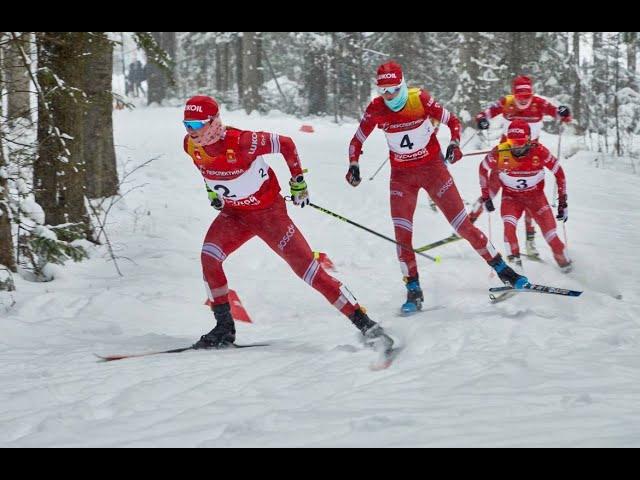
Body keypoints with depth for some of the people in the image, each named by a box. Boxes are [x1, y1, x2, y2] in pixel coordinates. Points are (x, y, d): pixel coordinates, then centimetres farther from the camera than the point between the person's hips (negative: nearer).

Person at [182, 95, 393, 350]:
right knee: (209, 257, -18)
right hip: (234, 214, 5)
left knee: (308, 269, -9)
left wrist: (298, 180, -7)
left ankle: (364, 323, -4)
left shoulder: (240, 142, -31)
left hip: (268, 212, -5)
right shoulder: (191, 145, -13)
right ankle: (224, 329, -5)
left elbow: (286, 144, -17)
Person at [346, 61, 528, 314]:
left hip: (433, 168, -2)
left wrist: (455, 143, -21)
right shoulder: (376, 109, -10)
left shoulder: (420, 100, -16)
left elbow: (453, 121, -4)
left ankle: (501, 268, 10)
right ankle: (413, 291, 3)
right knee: (401, 234, -8)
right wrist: (353, 166, -12)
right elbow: (356, 141, 3)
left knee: (463, 225, -3)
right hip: (402, 175, 2)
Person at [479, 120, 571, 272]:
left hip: (536, 196, 0)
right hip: (511, 197, 0)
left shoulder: (539, 151, -25)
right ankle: (514, 260, -15)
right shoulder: (499, 153, -24)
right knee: (509, 227, -27)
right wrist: (486, 197, 0)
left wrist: (563, 202, -7)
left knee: (550, 235, -7)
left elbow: (559, 172, -9)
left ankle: (564, 262, 16)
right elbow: (483, 169, -2)